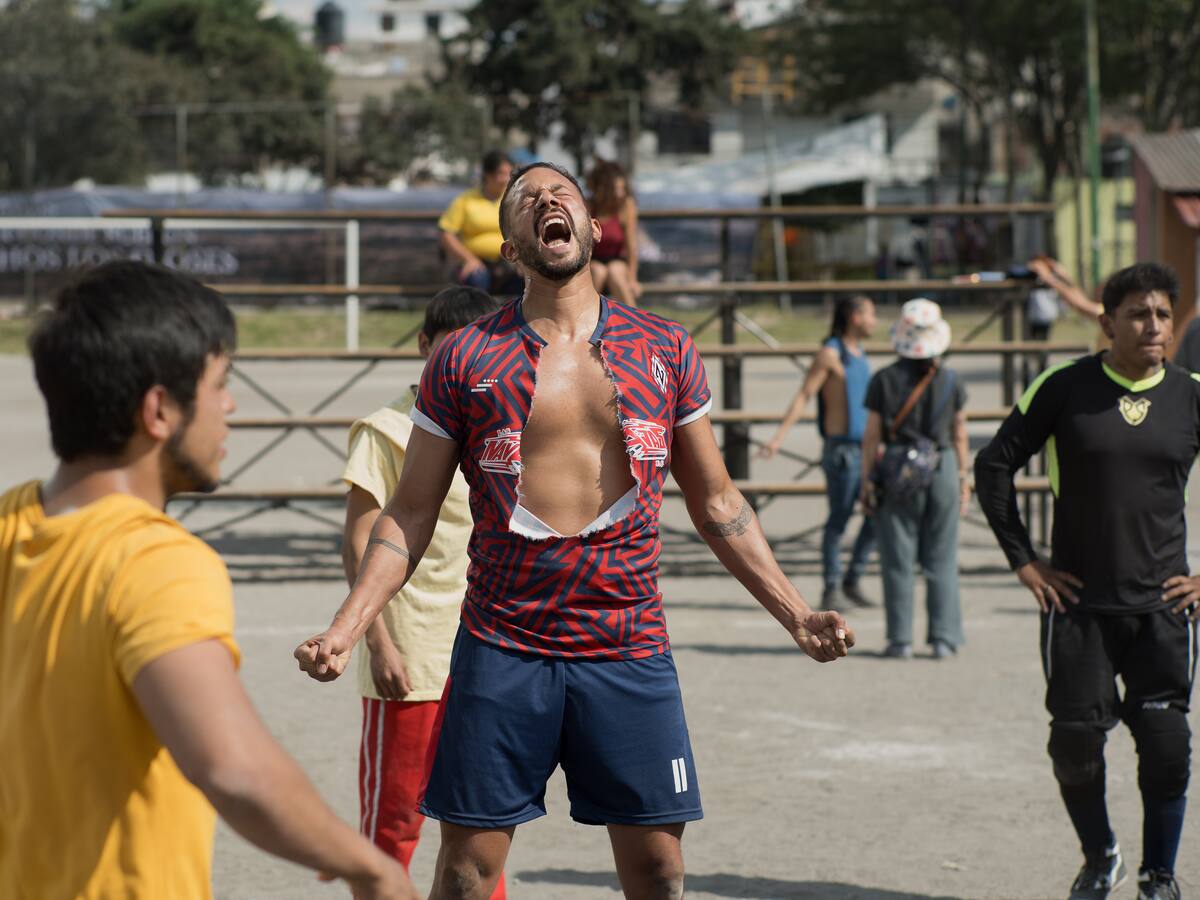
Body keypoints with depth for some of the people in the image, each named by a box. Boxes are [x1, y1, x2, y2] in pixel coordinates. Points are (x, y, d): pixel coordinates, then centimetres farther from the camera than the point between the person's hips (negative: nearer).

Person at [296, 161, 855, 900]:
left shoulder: (664, 350, 6)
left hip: (630, 648, 1)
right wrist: (347, 629, -9)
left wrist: (796, 615, 4)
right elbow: (411, 515, 3)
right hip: (502, 647, -1)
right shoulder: (466, 360, 1)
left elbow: (716, 501, 12)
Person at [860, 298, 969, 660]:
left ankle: (900, 639, 4)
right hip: (941, 468, 1)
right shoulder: (951, 381, 0)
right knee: (941, 559, 8)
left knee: (898, 559, 4)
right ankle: (944, 637, 6)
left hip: (896, 471, -1)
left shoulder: (884, 380, -5)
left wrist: (866, 481, 1)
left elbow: (872, 436, -5)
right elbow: (960, 434, 5)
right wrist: (963, 477, 14)